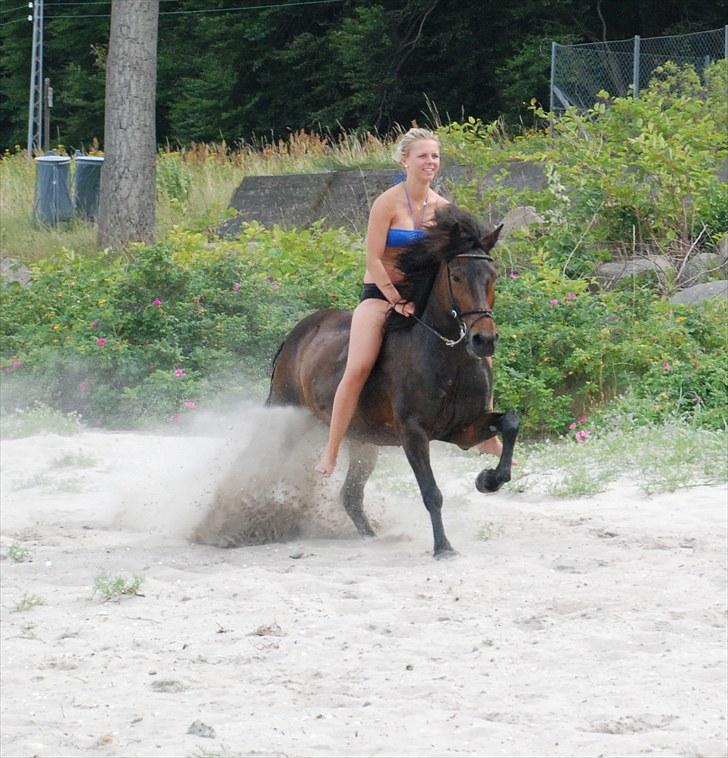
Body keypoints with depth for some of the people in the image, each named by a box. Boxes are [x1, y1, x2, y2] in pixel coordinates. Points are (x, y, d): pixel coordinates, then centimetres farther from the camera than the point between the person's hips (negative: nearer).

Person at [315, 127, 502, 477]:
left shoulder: (442, 208, 4)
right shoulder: (388, 203, -12)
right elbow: (373, 259, -14)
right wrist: (397, 302, -18)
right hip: (380, 293, -5)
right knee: (358, 368, -24)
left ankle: (487, 435, 9)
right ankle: (330, 451, -19)